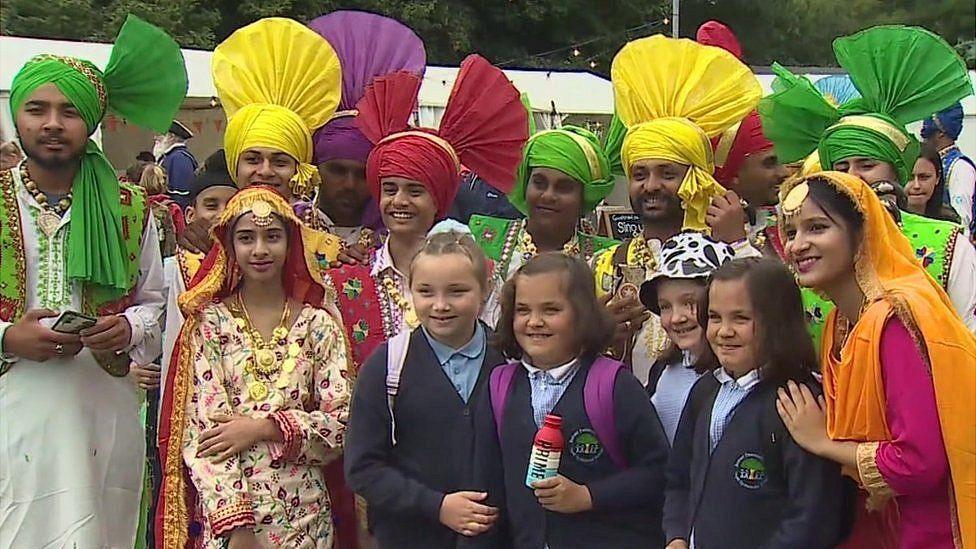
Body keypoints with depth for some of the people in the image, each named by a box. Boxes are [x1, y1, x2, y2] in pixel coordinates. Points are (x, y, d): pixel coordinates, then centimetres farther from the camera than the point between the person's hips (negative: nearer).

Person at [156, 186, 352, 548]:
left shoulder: (318, 324, 3)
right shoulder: (211, 321, -2)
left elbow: (342, 420, -1)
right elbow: (203, 428, -8)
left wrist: (264, 427, -14)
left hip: (304, 513, 2)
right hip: (226, 509, -1)